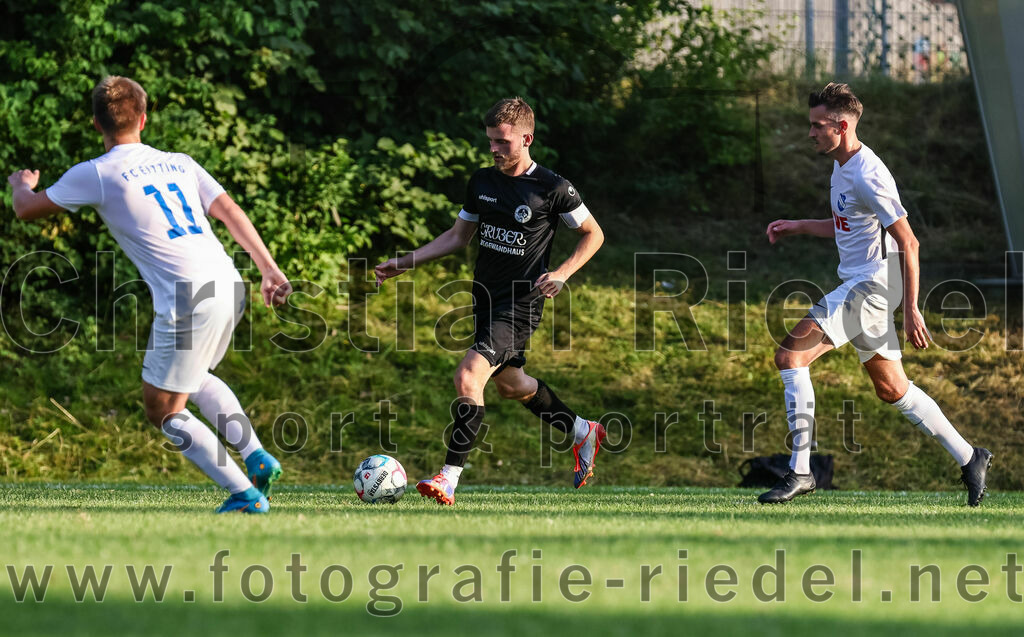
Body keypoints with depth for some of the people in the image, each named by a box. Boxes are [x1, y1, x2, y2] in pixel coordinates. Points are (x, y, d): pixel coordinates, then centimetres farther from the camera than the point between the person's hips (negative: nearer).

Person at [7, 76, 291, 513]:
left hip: (187, 300, -7)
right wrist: (270, 270, 11)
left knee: (163, 410, 7)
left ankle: (245, 495, 0)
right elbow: (230, 212, 11)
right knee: (194, 376, 33)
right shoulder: (179, 163, 17)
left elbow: (28, 210, 12)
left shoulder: (95, 174, 2)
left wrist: (20, 183, 35)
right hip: (228, 286, 7)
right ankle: (257, 457, 17)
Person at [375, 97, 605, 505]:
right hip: (485, 299, 8)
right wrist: (407, 262, 10)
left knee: (469, 376, -23)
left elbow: (593, 235, 1)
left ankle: (450, 477, -24)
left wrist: (562, 274, -14)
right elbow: (458, 236, 18)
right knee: (510, 385, 22)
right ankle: (583, 433, 46)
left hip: (520, 305, -8)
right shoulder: (481, 183, 6)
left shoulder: (552, 190, -11)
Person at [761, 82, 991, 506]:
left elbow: (908, 243, -19)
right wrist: (798, 227, 17)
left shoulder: (868, 177, -19)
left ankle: (800, 471, -18)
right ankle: (969, 459, 24)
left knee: (790, 355, -18)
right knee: (892, 389, 15)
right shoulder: (842, 168, 12)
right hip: (857, 285, 10)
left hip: (871, 286, -10)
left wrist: (911, 310, -21)